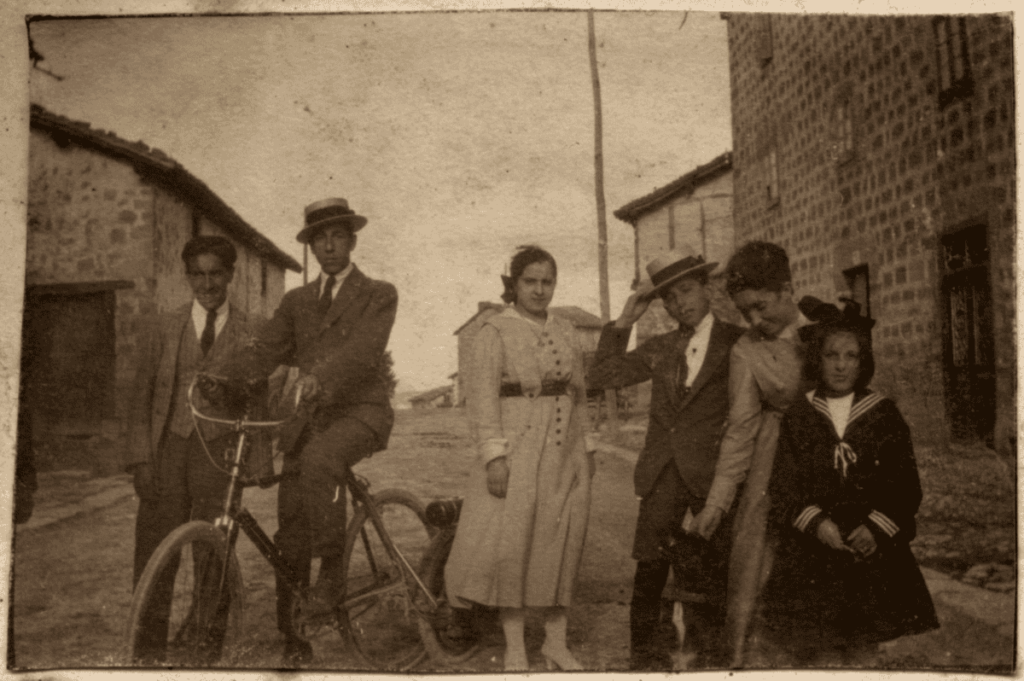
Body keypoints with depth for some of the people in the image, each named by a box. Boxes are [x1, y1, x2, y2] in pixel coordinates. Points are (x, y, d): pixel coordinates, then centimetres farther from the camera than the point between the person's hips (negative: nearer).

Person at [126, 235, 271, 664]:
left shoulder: (251, 334, 7)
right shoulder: (161, 328, 10)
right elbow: (141, 396, 8)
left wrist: (260, 462, -2)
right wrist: (141, 458, -1)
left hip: (219, 449, -1)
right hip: (168, 448, 1)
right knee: (156, 545, 0)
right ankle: (152, 643, 15)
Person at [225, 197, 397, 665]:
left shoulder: (379, 295, 3)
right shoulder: (296, 301, 18)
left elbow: (363, 349, -16)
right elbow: (263, 349, 6)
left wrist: (320, 375, -34)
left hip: (361, 411, -4)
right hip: (311, 416, 5)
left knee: (319, 459, -36)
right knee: (290, 528, 1)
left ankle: (332, 572, -20)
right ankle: (289, 635, 14)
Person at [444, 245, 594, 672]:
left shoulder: (566, 332, 13)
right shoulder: (495, 332, -3)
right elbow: (482, 396, -10)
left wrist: (587, 449, 13)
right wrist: (493, 454, -18)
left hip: (565, 454, 5)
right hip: (518, 452, -5)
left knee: (562, 545, 8)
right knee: (512, 543, -4)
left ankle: (556, 643, 20)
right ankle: (515, 649, 9)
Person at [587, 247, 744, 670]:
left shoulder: (736, 343, 3)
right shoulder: (659, 349, 14)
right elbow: (602, 377, 10)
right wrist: (624, 322, 6)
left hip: (711, 475, -3)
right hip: (662, 476, 3)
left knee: (711, 574, 4)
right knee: (649, 569, 2)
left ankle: (708, 655, 18)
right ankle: (644, 656, 15)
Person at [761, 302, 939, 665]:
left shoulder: (885, 414, 6)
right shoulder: (797, 417, 6)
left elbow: (906, 485, 3)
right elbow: (783, 486, 2)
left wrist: (877, 528, -12)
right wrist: (816, 523, -14)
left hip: (873, 556, 0)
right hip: (811, 557, 0)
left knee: (862, 654, 0)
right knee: (817, 657, -4)